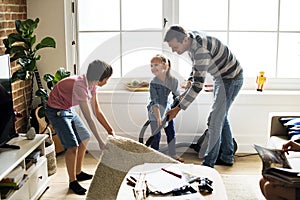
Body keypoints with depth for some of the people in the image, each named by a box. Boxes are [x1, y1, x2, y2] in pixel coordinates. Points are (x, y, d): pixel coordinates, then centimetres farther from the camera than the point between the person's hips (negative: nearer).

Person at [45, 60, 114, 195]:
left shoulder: (91, 85, -6)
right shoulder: (80, 86, -33)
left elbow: (97, 111, 1)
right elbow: (89, 118, -31)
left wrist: (110, 130, -4)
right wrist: (100, 141, -27)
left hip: (68, 110, 9)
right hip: (56, 111, -9)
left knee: (84, 139, 13)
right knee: (73, 146, -13)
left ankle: (78, 173, 28)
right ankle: (72, 181, 4)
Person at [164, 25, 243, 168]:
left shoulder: (201, 50, -35)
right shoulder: (191, 38, -5)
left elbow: (198, 85, -35)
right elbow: (196, 65, 15)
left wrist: (178, 108, -33)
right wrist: (189, 81, -1)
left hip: (231, 79, -10)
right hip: (220, 77, 10)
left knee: (215, 119, -11)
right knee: (221, 116, 17)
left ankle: (208, 163, -4)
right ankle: (227, 157, 29)